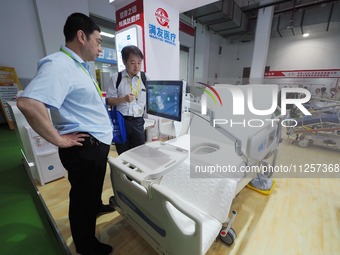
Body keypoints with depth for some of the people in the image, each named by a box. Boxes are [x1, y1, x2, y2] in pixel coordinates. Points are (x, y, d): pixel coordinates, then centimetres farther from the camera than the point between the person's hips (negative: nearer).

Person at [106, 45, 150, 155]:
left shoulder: (146, 78, 2)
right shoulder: (116, 78, 0)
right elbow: (109, 100, -1)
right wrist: (123, 99, -18)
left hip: (137, 121, 1)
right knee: (123, 155, 14)